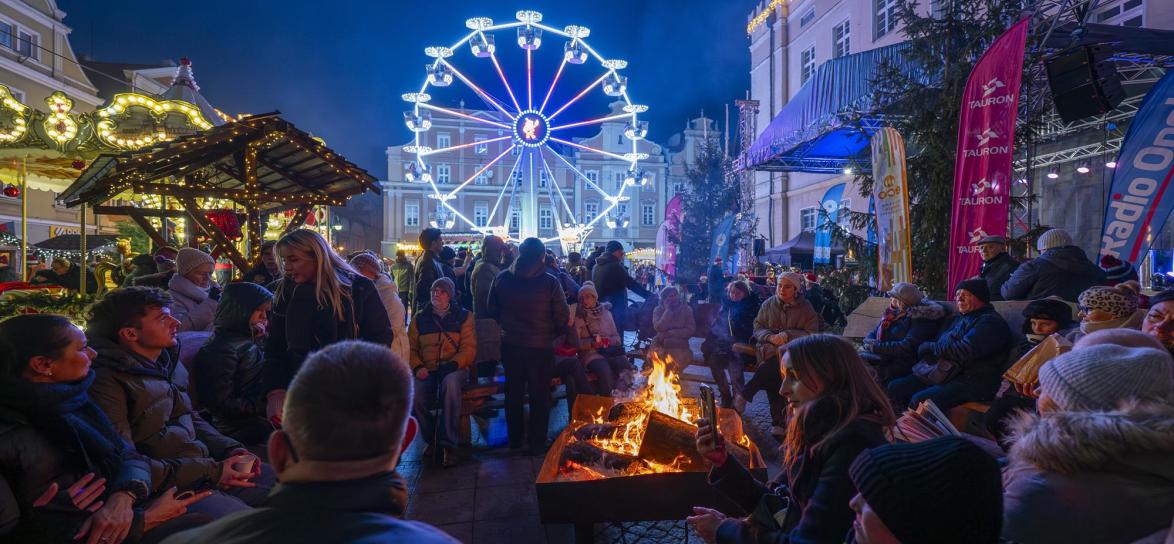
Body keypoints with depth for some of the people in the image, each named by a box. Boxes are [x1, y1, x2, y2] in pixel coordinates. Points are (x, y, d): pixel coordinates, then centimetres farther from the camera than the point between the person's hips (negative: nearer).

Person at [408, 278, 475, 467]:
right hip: (427, 371, 2)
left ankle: (448, 443, -28)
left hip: (453, 368, -2)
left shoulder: (463, 316, 11)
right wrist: (418, 367, -7)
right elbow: (411, 347, 13)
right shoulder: (420, 318, 18)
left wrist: (453, 364, -17)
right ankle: (432, 438, 0)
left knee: (450, 383, -39)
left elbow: (469, 347, 2)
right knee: (414, 397, -30)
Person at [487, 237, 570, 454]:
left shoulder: (501, 278, -6)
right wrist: (555, 333, 8)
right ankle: (536, 444, 21)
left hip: (510, 345, 3)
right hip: (541, 346, -3)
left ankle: (515, 438, 32)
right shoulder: (550, 282, -16)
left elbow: (493, 310, 4)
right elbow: (563, 317, -12)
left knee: (513, 392, 20)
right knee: (539, 396, 12)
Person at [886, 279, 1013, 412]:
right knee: (894, 387, -4)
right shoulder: (959, 319, 21)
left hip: (973, 382, -9)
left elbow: (964, 351, -21)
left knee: (920, 400, -32)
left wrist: (930, 347, -7)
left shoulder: (990, 322, -8)